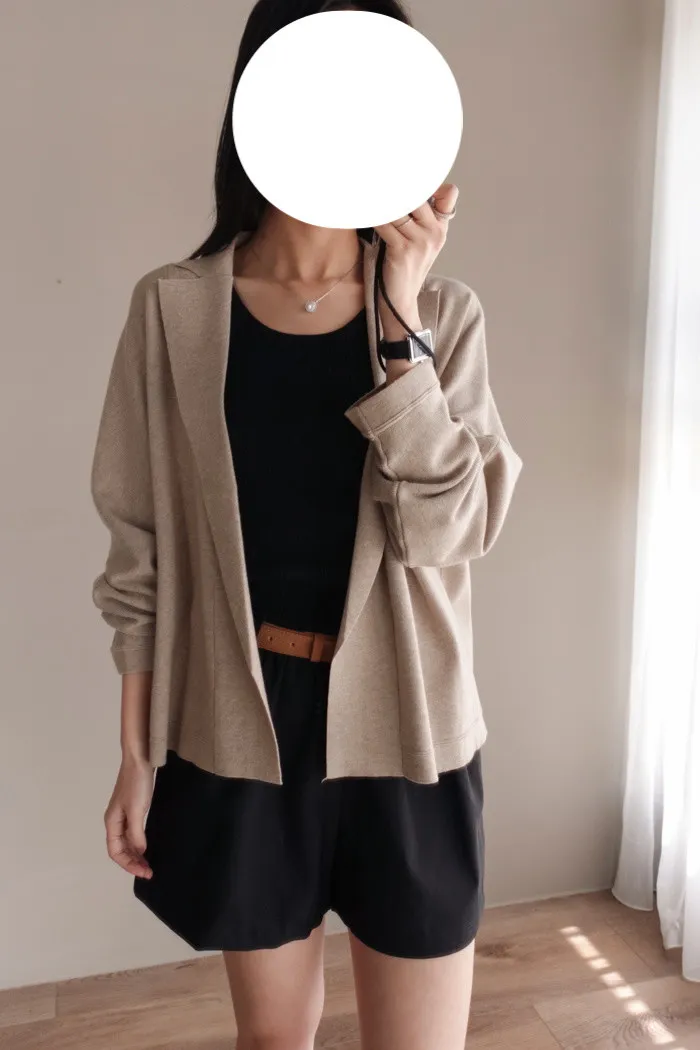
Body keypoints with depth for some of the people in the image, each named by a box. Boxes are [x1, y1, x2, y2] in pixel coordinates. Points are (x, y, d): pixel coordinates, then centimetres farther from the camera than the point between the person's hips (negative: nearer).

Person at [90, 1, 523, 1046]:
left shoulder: (443, 313, -4)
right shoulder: (174, 308, -5)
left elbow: (443, 533, -15)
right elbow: (143, 552, -1)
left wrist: (397, 316, -20)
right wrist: (137, 753, 2)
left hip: (402, 727, 0)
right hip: (240, 727, 0)